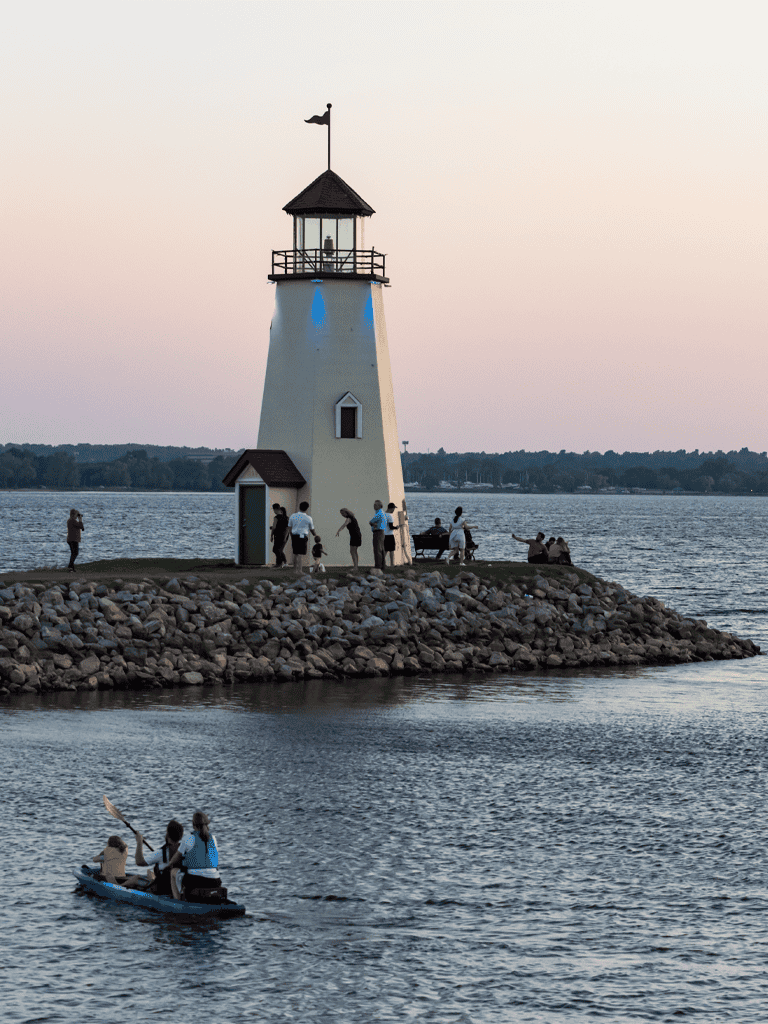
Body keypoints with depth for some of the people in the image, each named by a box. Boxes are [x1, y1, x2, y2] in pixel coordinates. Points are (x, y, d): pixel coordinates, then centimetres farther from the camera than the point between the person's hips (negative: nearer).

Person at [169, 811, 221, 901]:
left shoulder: (188, 839, -3)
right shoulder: (213, 839, 8)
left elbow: (175, 860, 8)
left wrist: (169, 864, 31)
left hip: (194, 881, -4)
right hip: (213, 882, 4)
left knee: (174, 872, 24)